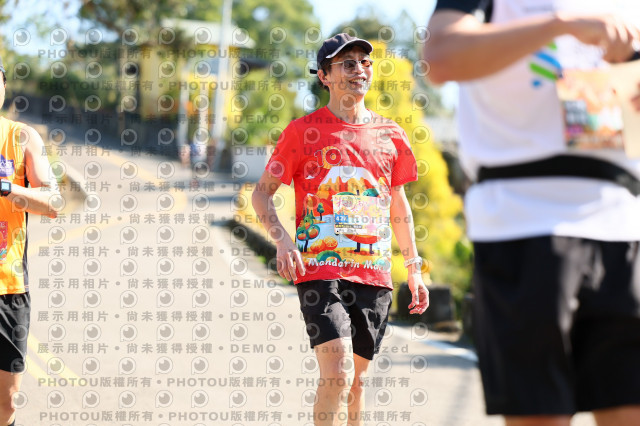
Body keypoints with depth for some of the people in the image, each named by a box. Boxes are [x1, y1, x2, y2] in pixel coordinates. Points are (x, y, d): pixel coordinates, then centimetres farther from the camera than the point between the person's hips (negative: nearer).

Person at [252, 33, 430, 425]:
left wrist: (414, 267, 20)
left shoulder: (391, 135, 11)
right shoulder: (304, 131, 0)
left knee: (357, 377, 10)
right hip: (320, 270, -4)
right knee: (337, 373, -18)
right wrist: (282, 240, -12)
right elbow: (262, 192, 5)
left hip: (375, 275, 4)